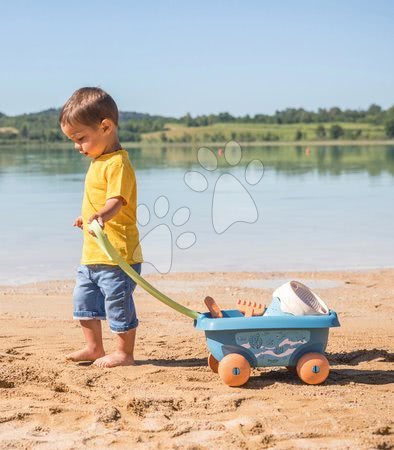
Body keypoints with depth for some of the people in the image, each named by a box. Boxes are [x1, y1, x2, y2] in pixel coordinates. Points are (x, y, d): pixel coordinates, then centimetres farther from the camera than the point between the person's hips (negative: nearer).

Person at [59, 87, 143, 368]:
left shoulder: (118, 163, -18)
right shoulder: (99, 162, 13)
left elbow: (117, 200, -31)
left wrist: (101, 215, -50)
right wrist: (86, 218, 38)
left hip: (118, 253, -10)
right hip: (93, 253, 10)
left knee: (118, 303, 0)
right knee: (84, 298, 18)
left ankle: (124, 353, 13)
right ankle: (94, 348, 30)